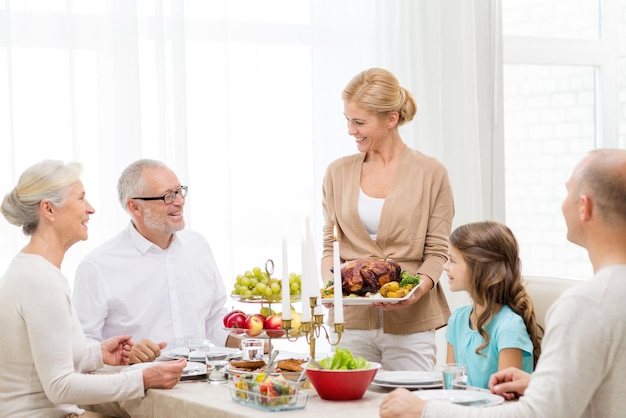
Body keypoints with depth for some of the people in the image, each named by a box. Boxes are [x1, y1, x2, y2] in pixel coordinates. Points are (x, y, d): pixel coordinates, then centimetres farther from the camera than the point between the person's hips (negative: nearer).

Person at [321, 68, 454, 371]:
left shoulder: (431, 173, 1)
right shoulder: (338, 172, 10)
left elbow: (437, 252, -1)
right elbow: (330, 245, 12)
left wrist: (418, 290, -18)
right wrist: (330, 282, -7)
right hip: (352, 320, 2)